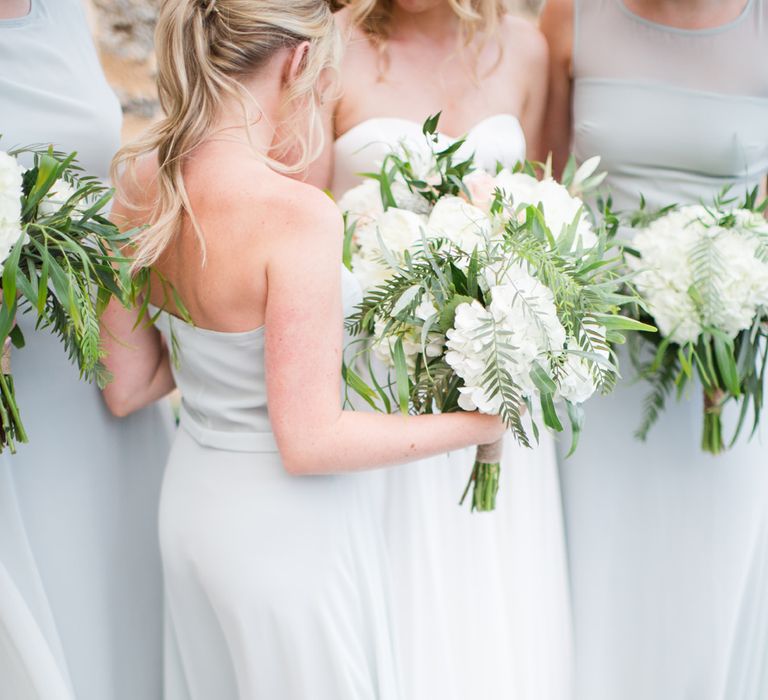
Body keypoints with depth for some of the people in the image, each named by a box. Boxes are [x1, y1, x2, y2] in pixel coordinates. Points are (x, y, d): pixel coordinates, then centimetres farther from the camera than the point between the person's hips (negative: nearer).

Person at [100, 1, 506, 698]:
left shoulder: (139, 178, -4)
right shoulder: (296, 213, -26)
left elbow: (125, 389, 4)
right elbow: (310, 443, -22)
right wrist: (477, 423, -11)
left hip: (190, 502, 7)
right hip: (290, 532, -7)